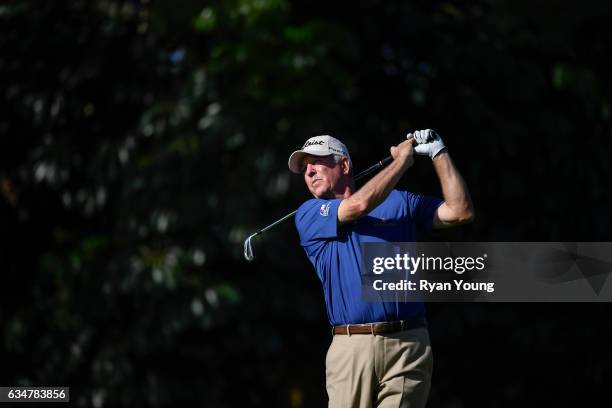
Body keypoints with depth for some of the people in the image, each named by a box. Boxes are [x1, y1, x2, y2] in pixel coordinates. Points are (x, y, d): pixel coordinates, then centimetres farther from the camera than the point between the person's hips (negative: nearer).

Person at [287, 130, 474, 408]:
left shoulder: (400, 202, 17)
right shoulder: (308, 215, 11)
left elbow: (460, 212, 7)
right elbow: (359, 205, -7)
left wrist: (438, 153, 8)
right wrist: (402, 159, 5)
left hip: (408, 344, 1)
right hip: (351, 347, -1)